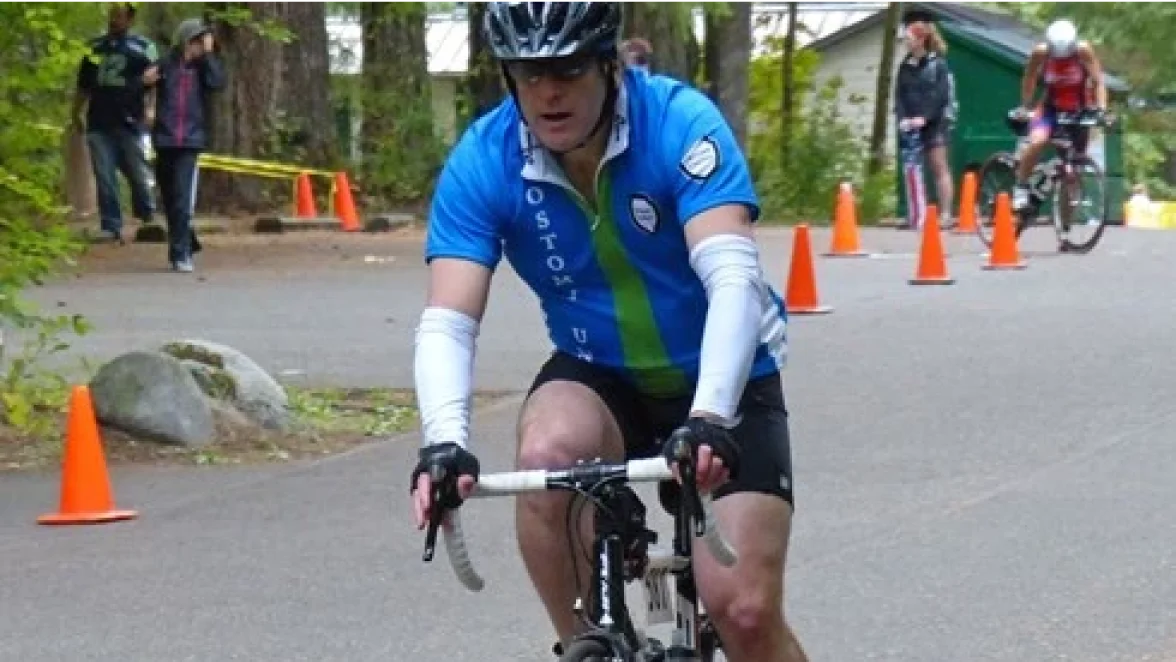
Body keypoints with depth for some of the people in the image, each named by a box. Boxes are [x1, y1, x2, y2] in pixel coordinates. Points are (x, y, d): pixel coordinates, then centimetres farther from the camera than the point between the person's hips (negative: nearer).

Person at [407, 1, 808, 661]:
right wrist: (445, 441, -44)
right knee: (549, 457, -33)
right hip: (599, 375, 2)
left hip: (721, 377, -2)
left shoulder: (680, 124, -24)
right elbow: (448, 322, -25)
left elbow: (734, 278, -35)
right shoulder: (482, 162, -18)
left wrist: (711, 418, -51)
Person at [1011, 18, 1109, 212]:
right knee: (1037, 141, -34)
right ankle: (1021, 187, -16)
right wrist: (1024, 108, -7)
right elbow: (1029, 80, -4)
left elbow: (1098, 81, -20)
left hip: (1078, 111, 0)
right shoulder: (1041, 53, -19)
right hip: (1051, 109, 0)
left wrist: (1101, 108, -33)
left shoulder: (1084, 51, -21)